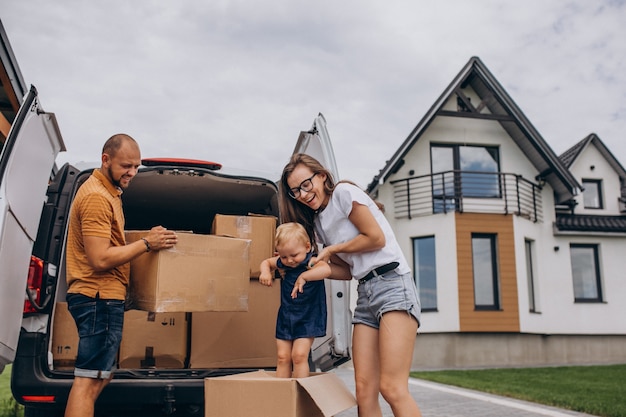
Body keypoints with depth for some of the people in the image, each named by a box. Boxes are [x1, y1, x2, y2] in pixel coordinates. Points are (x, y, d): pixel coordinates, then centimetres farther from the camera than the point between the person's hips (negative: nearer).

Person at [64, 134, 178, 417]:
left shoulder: (107, 191, 17)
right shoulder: (97, 197, -16)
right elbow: (100, 259, -22)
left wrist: (145, 240, 16)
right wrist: (146, 244, -17)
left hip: (102, 297, 11)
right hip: (100, 297, -11)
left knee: (101, 376, 17)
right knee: (90, 380, -9)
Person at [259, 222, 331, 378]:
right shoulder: (282, 263, 0)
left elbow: (326, 270, -41)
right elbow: (266, 262, 20)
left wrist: (303, 276, -38)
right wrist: (265, 272, -1)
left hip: (307, 318, -5)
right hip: (285, 317, 6)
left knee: (299, 355, -14)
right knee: (282, 356, 6)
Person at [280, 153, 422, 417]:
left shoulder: (344, 193, -3)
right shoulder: (318, 222, 19)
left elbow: (377, 238, -8)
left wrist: (331, 249, 2)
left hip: (392, 284, -8)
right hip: (364, 294, 8)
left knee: (392, 388, -17)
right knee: (364, 390, -2)